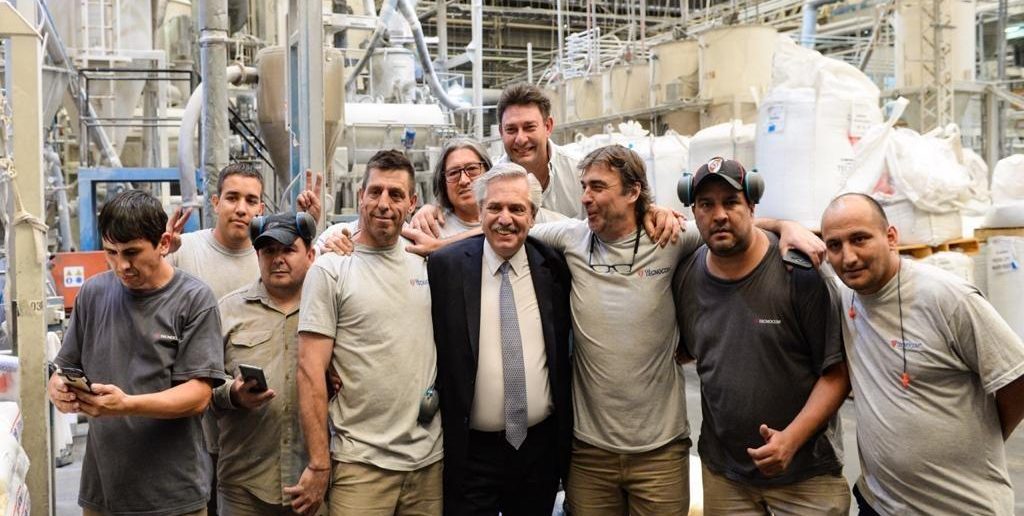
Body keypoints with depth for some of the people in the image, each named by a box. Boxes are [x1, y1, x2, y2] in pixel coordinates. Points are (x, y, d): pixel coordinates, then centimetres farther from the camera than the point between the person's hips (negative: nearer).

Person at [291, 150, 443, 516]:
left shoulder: (426, 265, 7)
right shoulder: (330, 269, -7)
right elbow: (310, 371, -10)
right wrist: (319, 464, -13)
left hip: (430, 459, 4)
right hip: (361, 463, -4)